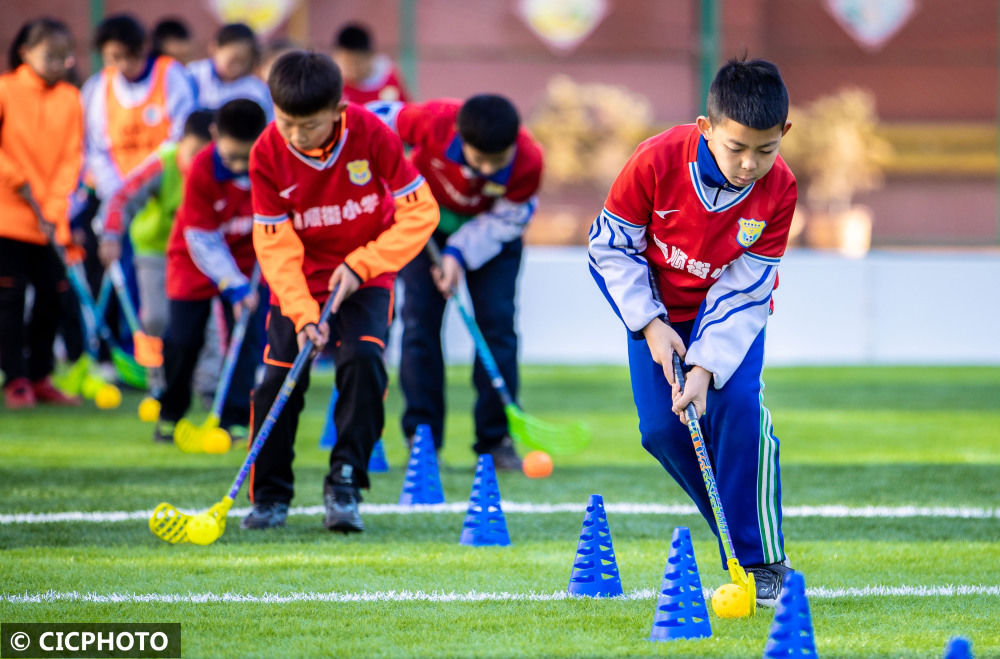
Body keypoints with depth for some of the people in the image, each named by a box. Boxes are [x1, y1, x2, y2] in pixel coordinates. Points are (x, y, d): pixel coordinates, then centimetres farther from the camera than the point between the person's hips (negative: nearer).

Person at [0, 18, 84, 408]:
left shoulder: (70, 99, 4)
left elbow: (72, 157, 1)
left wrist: (53, 210, -9)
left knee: (52, 296, 4)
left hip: (52, 223, 3)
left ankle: (39, 377, 15)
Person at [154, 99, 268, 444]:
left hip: (244, 257, 2)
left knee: (246, 334, -8)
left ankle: (236, 417, -2)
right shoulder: (202, 169, -27)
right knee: (182, 338, -3)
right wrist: (234, 287, -26)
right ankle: (170, 412, 17)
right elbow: (202, 240, -21)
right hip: (195, 260, -2)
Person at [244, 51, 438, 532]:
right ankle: (269, 494, 11)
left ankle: (345, 485, -13)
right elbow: (275, 244, -13)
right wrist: (303, 314, -24)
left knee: (363, 359, -22)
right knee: (279, 377, -7)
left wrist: (360, 265, -22)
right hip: (299, 280, 1)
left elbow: (420, 211, -16)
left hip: (365, 276, -1)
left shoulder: (371, 135, -22)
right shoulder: (268, 154, -17)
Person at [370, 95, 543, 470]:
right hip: (426, 219, 0)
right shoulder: (434, 122, -36)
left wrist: (460, 253, -30)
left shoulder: (528, 162, -33)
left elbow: (505, 221, -20)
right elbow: (381, 119, -17)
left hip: (490, 227, 0)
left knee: (497, 322, -9)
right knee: (420, 319, -8)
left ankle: (496, 438, -2)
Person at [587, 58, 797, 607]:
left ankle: (760, 561, -15)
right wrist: (650, 325, -20)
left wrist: (707, 366, -31)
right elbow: (611, 243, -15)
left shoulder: (778, 190, -27)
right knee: (661, 428, -10)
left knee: (738, 403, -24)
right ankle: (737, 532, 10)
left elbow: (743, 290, -22)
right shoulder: (657, 161, -30)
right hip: (657, 306, 1)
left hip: (729, 309, -1)